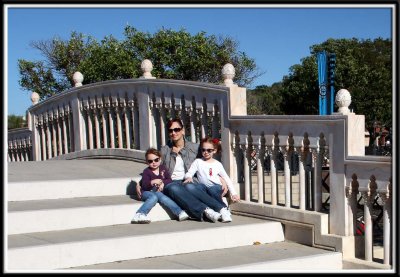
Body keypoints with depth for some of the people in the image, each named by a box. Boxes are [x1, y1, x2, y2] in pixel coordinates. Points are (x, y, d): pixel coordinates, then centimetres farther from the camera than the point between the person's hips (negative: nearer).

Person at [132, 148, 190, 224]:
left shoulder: (163, 168, 13)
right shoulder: (146, 171, -1)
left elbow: (169, 180, 8)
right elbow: (144, 185, -12)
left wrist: (163, 183, -12)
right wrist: (152, 182, -30)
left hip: (158, 192, 3)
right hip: (147, 192, -3)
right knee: (154, 197, -36)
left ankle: (180, 213, -42)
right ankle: (139, 215, -48)